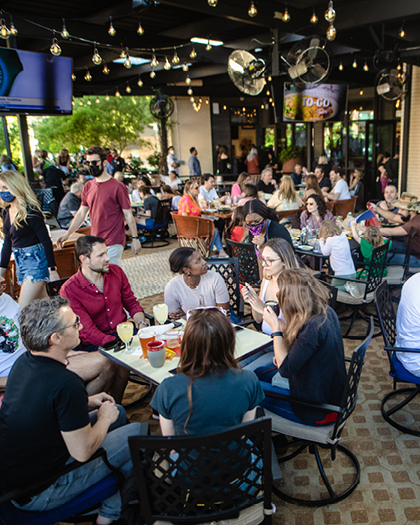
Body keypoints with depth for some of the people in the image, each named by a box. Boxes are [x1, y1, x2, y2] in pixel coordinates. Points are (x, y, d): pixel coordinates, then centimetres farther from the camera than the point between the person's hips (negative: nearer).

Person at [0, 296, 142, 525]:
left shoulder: (23, 362, -4)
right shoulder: (67, 384, -32)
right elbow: (82, 452, -24)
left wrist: (88, 402, 7)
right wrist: (104, 418, -6)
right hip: (36, 495, -8)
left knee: (119, 414, 13)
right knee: (136, 433, -4)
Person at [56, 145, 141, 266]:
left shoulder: (117, 187, -10)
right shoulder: (88, 186, 9)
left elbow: (128, 215, -6)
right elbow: (82, 213, 15)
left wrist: (135, 238, -7)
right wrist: (67, 234, 11)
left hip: (113, 243, -6)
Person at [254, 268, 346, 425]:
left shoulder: (313, 326, -34)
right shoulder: (326, 312, -6)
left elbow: (285, 369, -27)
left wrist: (275, 327, -21)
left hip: (319, 410, -9)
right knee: (260, 372, 21)